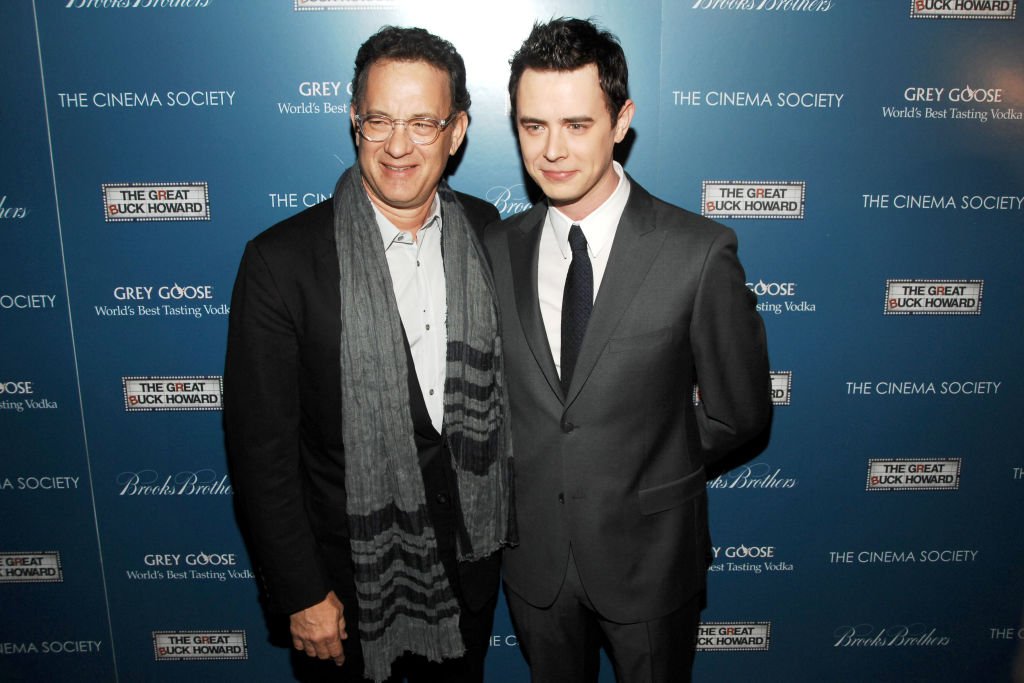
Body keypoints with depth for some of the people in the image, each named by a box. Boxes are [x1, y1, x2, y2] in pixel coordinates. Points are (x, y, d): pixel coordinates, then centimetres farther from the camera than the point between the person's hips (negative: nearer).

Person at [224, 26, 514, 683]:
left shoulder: (488, 234, -6)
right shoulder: (281, 261, -19)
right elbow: (261, 445, -14)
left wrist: (510, 513, 9)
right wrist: (301, 595, -11)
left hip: (471, 554, 4)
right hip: (353, 572, -3)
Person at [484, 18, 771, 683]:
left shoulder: (699, 252, -17)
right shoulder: (496, 249, -6)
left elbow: (740, 411, -8)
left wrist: (648, 471, -3)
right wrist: (526, 472, -2)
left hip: (650, 558, -2)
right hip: (534, 556, 3)